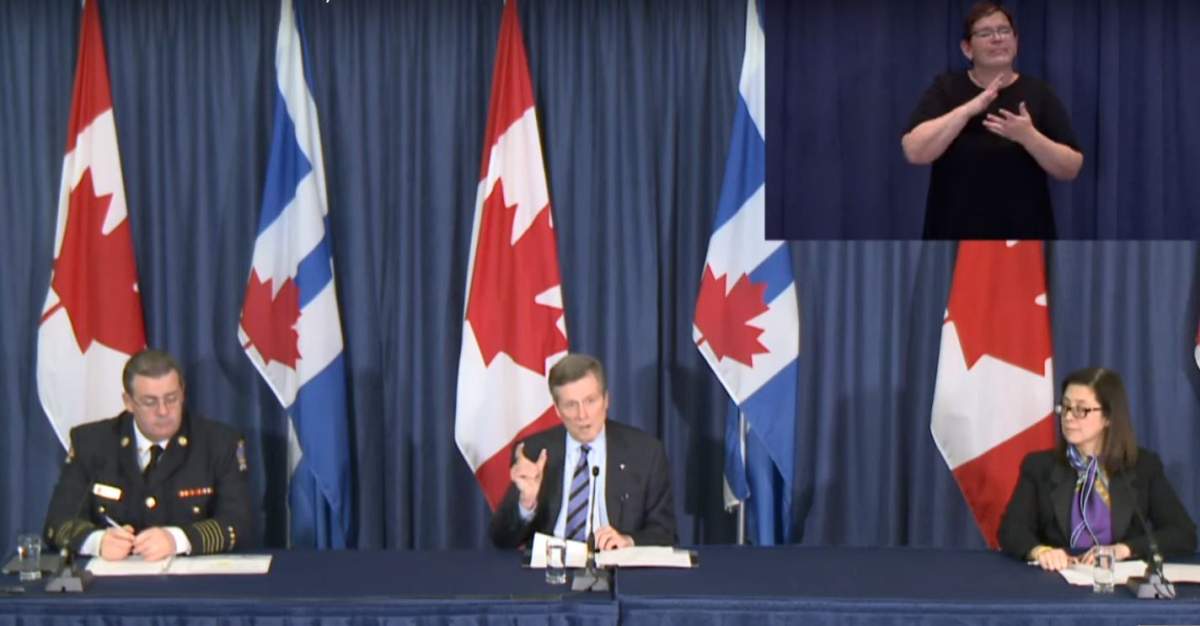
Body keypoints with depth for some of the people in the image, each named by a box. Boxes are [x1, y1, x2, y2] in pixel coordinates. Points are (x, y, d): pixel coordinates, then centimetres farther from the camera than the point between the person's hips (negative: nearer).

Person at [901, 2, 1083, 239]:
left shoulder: (1038, 93, 3)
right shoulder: (946, 89, 2)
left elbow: (1071, 168, -3)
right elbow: (915, 151, -13)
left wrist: (1028, 135, -20)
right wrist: (969, 109, -21)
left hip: (1023, 241, 1)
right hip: (957, 242, -1)